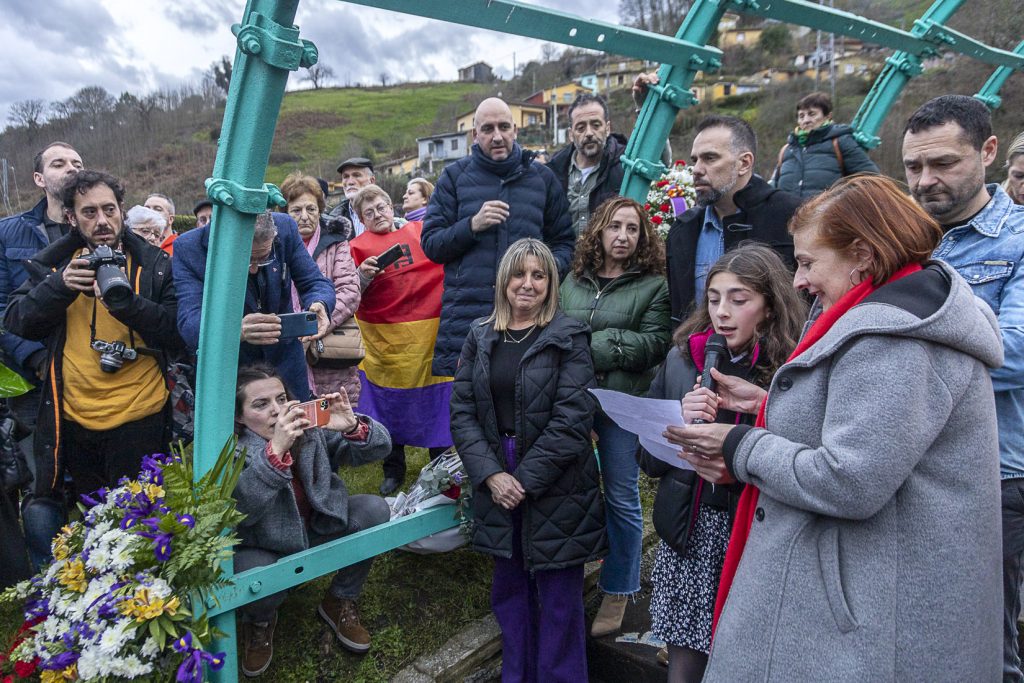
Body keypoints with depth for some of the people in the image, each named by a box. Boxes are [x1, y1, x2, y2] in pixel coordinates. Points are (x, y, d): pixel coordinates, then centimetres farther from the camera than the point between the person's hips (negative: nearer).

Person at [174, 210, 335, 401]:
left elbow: (316, 283, -9)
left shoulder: (286, 228, -16)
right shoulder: (188, 248, -23)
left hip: (285, 363, 3)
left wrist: (319, 305, -33)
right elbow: (189, 324, -29)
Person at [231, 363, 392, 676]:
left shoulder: (312, 429, -11)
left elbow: (379, 448, -15)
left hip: (319, 529, 4)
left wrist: (352, 426, -38)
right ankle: (259, 620, 9)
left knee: (374, 510, -19)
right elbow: (240, 510, -39)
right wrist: (276, 449, -50)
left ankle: (339, 602, 4)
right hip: (262, 549, -3)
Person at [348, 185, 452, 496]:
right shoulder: (359, 246, 5)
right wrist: (363, 276, -18)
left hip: (431, 331, 1)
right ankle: (393, 471, 26)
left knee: (436, 399, 7)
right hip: (384, 339, -1)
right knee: (389, 402, 8)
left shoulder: (422, 231, 10)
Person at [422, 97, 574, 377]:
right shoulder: (454, 177, 11)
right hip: (465, 317, -1)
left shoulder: (542, 178, 15)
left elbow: (564, 241, 18)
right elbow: (430, 245, 6)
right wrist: (473, 225, -10)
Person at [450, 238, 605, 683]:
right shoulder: (480, 337, 5)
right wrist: (490, 474, -11)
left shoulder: (568, 338, -7)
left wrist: (525, 479, -15)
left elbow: (572, 420, -14)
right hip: (497, 485, 4)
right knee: (509, 590, 17)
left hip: (556, 490, -4)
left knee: (558, 599, 7)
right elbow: (462, 411, 1)